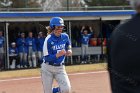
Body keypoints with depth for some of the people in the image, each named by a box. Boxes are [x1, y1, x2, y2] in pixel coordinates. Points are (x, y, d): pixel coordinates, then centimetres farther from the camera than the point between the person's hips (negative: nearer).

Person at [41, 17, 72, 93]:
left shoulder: (65, 37, -2)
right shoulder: (48, 40, -16)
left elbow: (68, 45, 22)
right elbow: (46, 58, -18)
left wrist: (69, 51, 1)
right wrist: (58, 55, -31)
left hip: (60, 68, 3)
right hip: (48, 69, -3)